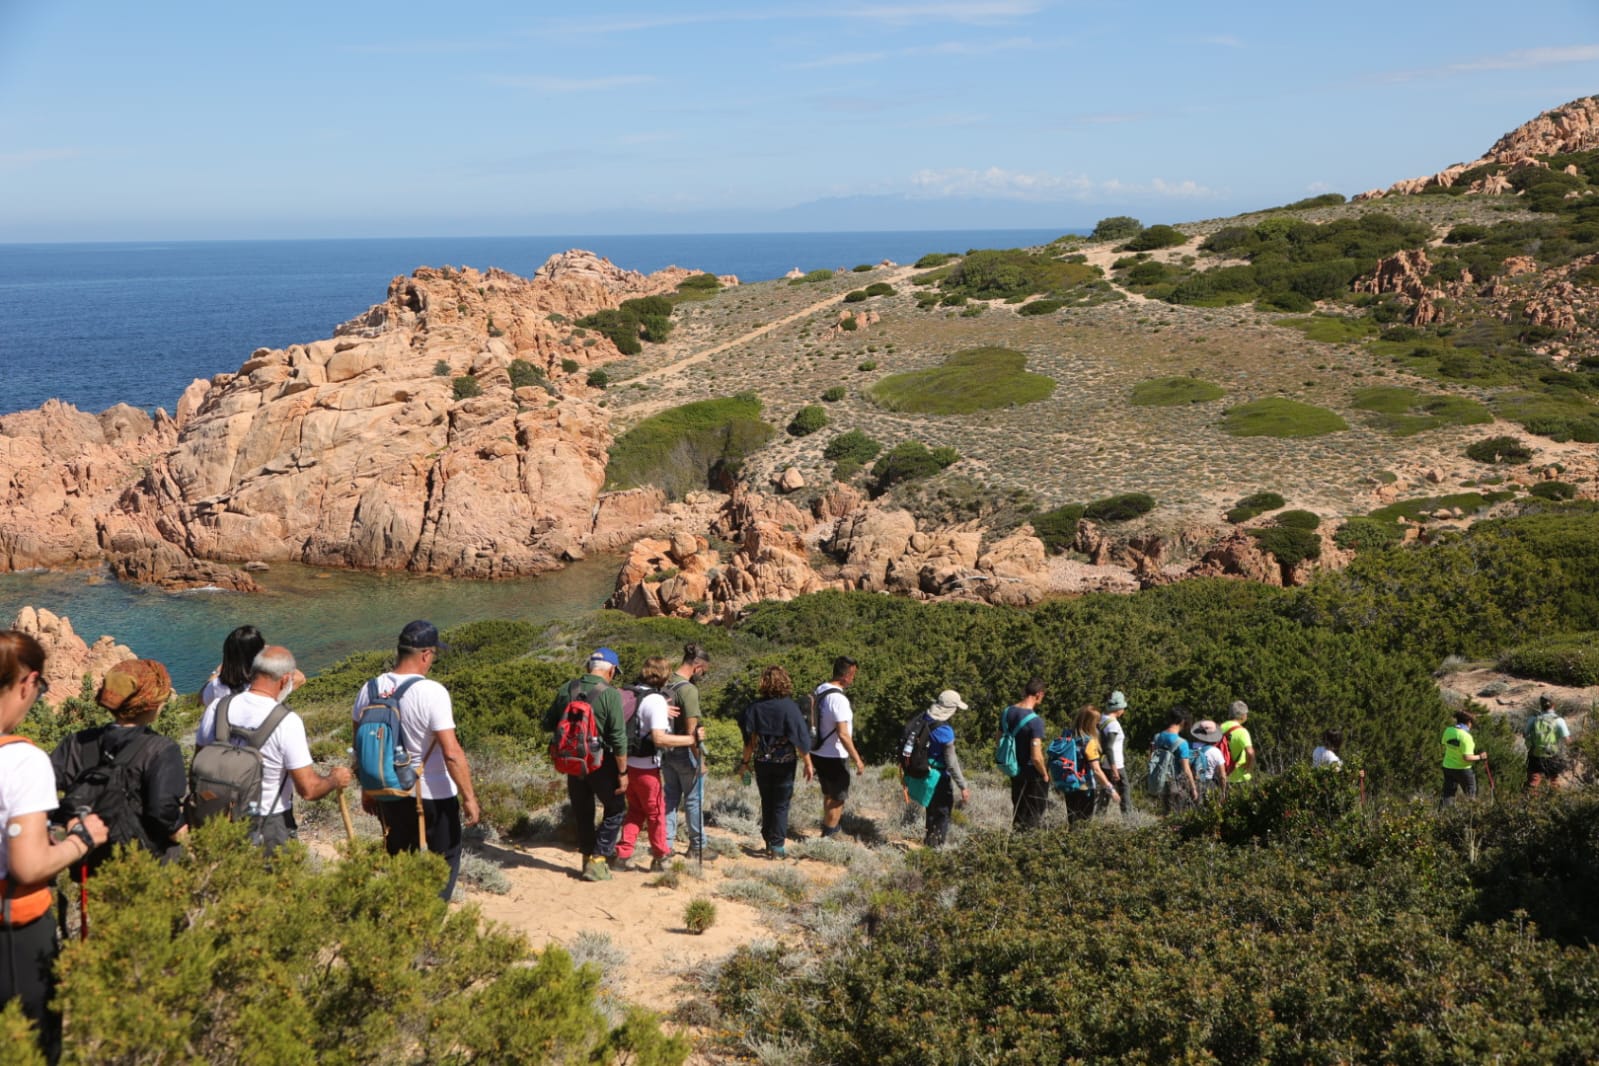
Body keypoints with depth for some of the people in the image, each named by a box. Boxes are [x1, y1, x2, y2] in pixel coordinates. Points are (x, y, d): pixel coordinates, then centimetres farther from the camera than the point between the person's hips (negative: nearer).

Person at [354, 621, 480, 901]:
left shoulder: (369, 689, -2)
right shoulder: (432, 692, -21)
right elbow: (452, 753, -23)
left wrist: (368, 791, 20)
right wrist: (469, 797, -14)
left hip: (388, 796, 6)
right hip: (433, 797, -6)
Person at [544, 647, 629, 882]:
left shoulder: (566, 690, -1)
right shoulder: (610, 694, -16)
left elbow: (547, 725, 8)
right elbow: (618, 738, -17)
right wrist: (622, 772, -11)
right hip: (600, 763, -5)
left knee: (583, 813, 19)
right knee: (615, 809, 11)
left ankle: (588, 858, 29)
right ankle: (597, 861, 6)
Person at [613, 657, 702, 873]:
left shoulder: (633, 694, 6)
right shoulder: (656, 701, -18)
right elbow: (659, 738, -26)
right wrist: (691, 739, -20)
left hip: (628, 763, 7)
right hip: (646, 766, -7)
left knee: (635, 810, 19)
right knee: (656, 813, 9)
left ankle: (623, 855, 17)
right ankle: (660, 859, 19)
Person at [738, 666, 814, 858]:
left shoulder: (755, 707, -5)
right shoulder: (790, 707, -12)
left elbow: (749, 738, -2)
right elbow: (801, 738, -11)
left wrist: (746, 761, 9)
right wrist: (808, 764, -5)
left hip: (762, 763, 2)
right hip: (785, 763, -2)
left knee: (767, 803, 16)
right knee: (781, 805, 7)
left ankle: (768, 843, 22)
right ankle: (777, 846, 6)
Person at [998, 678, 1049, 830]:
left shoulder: (1007, 712, -2)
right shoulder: (1035, 720, -25)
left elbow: (998, 739, 11)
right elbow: (1036, 757, -27)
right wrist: (1045, 774, -10)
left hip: (1015, 770, 7)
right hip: (1032, 773, -7)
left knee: (1018, 809, 22)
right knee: (1033, 817, 8)